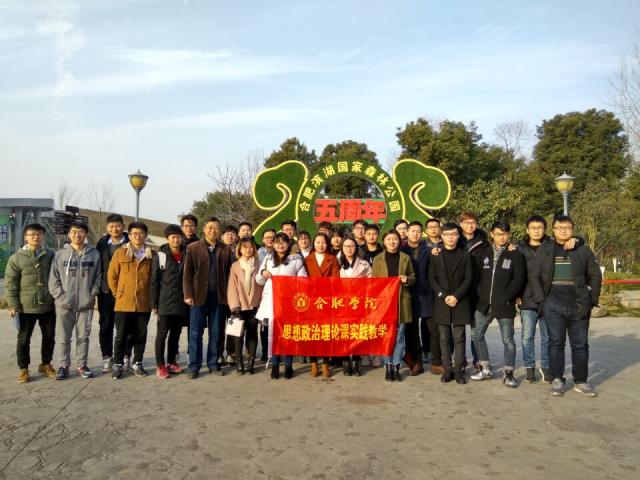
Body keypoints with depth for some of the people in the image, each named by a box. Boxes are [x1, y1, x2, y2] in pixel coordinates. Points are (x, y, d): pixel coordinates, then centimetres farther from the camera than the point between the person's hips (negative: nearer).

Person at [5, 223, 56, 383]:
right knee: (24, 339, 7)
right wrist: (13, 305, -8)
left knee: (49, 337, 11)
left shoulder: (51, 256, 4)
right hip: (26, 307, -2)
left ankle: (46, 364, 28)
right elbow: (10, 284, -3)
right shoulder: (16, 258, -3)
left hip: (48, 306, 2)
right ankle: (23, 369, 21)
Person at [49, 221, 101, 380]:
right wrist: (61, 296, -8)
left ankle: (82, 365, 20)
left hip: (86, 304, 0)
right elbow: (53, 279, 2)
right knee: (63, 337, 6)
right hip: (64, 305, 0)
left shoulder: (94, 254, 2)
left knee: (83, 337, 9)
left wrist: (92, 294, -6)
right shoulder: (60, 254, 2)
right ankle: (64, 365, 19)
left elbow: (98, 277, 5)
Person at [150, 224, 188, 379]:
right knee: (162, 334, 1)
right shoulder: (160, 256, -3)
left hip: (182, 302, 4)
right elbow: (154, 281, -4)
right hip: (165, 302, -3)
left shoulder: (186, 255, 7)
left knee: (176, 334, 12)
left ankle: (171, 362, 23)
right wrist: (154, 303, -7)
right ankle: (160, 365, 10)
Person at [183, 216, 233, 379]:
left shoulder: (226, 249, 7)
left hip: (218, 297, 2)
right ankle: (194, 366, 11)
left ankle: (213, 364, 18)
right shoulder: (193, 248, 3)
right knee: (195, 333, 3)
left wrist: (228, 295, -1)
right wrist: (188, 295, -8)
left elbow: (229, 273, 6)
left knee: (216, 333, 7)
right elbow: (187, 273, -1)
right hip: (199, 296, -2)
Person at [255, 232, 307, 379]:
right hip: (271, 301, 2)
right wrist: (262, 274, -2)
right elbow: (259, 281, 19)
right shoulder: (268, 259, 16)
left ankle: (288, 365, 8)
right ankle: (275, 365, 10)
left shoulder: (296, 259, 7)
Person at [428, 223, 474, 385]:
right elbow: (432, 278, 3)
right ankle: (447, 369, 11)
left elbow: (468, 279, 0)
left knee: (459, 338, 2)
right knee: (444, 338, 4)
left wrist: (456, 296, -11)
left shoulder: (465, 255, 6)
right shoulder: (435, 255, 7)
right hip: (441, 303, 1)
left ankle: (458, 370, 8)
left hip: (460, 302, -1)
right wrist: (444, 296, -9)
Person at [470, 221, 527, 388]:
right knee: (476, 335, 8)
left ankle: (509, 373, 19)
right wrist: (479, 294, -4)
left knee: (508, 340, 5)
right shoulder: (482, 252, 6)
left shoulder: (516, 254, -2)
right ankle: (486, 369, 23)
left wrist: (506, 297, -14)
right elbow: (474, 274, 6)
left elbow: (519, 279, -8)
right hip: (483, 304, 4)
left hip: (504, 305, -3)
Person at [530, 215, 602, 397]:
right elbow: (534, 276, 1)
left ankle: (580, 381, 19)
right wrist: (541, 299, -7)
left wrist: (592, 300, 1)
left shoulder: (583, 250, 6)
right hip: (553, 305, -1)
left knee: (580, 344, 8)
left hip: (579, 305, 1)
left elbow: (595, 276, 8)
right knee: (556, 342, 2)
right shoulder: (544, 250, 4)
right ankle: (557, 380, 11)